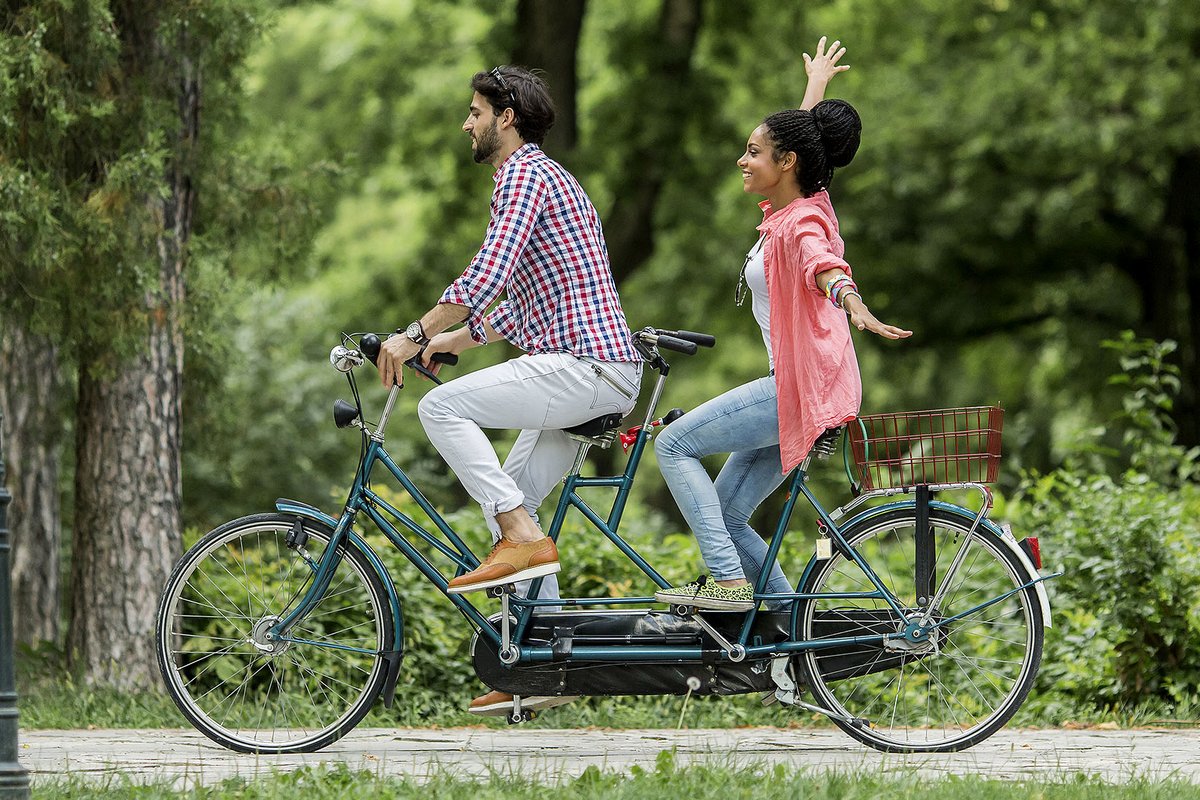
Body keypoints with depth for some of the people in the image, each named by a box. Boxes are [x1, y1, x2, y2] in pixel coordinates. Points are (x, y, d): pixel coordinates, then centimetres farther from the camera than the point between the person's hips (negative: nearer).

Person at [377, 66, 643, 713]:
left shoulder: (525, 174, -7)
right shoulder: (541, 176, 27)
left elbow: (488, 275, -20)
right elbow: (519, 305, 32)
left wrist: (415, 335, -14)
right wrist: (451, 339, 24)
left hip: (583, 366, -10)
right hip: (597, 375, 10)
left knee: (442, 406, -15)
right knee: (504, 504, 13)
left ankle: (524, 539, -17)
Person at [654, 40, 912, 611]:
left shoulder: (802, 224, -15)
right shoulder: (793, 205, 12)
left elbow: (825, 268, -39)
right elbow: (799, 138, 34)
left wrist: (855, 307, -59)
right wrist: (816, 87, 51)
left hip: (805, 388, -10)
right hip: (799, 389, 10)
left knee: (674, 445, -11)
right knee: (725, 515, 9)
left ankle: (730, 583, -15)